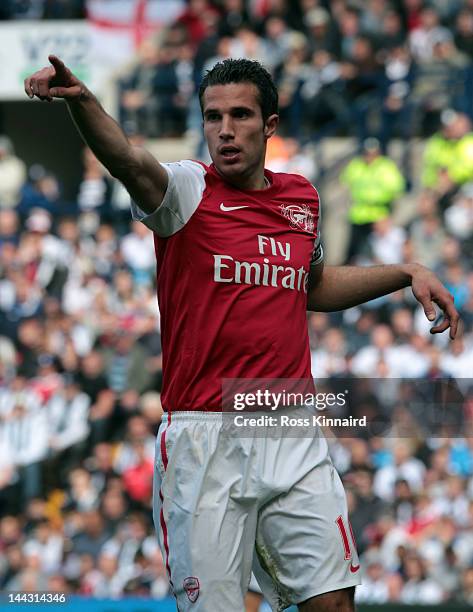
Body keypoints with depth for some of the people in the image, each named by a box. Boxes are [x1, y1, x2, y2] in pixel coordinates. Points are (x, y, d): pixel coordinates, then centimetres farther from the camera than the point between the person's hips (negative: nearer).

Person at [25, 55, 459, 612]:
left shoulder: (301, 196, 11)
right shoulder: (187, 191, -4)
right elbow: (128, 162, -28)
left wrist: (405, 273, 22)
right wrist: (80, 101, -48)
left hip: (295, 441, 4)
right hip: (206, 441, -4)